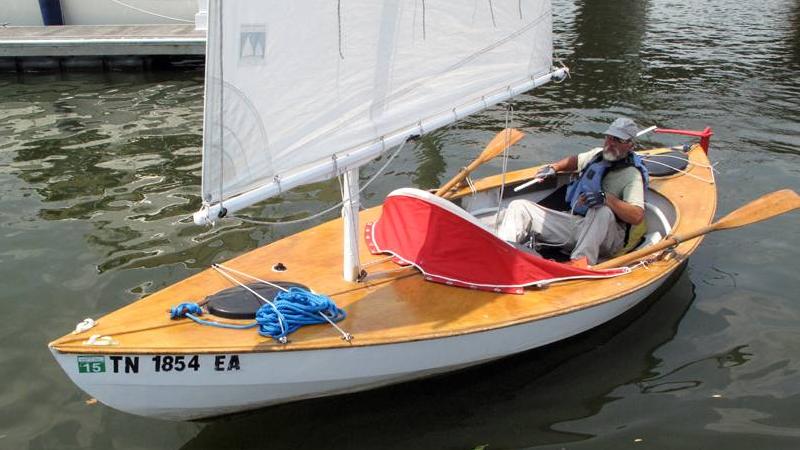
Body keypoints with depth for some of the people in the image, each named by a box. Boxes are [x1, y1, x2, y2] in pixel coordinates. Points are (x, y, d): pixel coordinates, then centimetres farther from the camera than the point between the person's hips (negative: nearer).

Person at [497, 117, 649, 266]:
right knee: (519, 206, -4)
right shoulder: (599, 154, 14)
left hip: (604, 237, -6)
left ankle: (581, 262, -51)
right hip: (574, 223, 7)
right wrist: (554, 167, 20)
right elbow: (576, 160, 38)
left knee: (602, 211, -42)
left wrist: (607, 198, -30)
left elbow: (637, 217, -20)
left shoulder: (632, 174, -6)